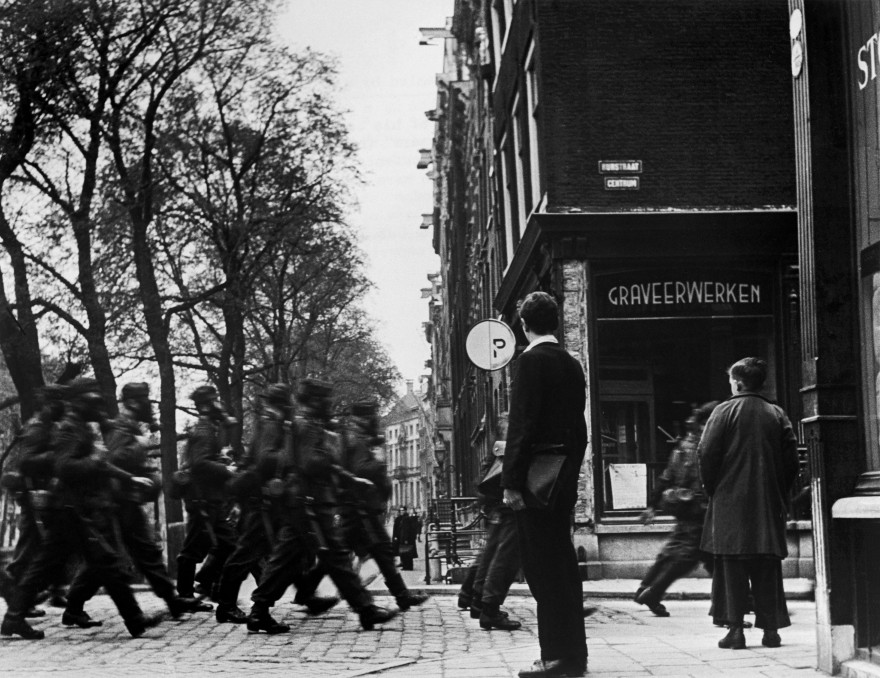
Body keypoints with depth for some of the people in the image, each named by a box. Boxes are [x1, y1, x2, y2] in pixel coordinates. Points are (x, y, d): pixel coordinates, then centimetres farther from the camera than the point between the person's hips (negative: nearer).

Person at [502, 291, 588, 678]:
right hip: (564, 479, 8)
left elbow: (521, 424, -17)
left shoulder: (532, 360, -10)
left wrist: (511, 481, -17)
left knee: (544, 569, -5)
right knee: (562, 564, 12)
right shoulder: (572, 364, 14)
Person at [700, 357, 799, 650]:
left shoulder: (725, 411, -5)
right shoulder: (777, 414, 7)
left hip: (730, 502, -3)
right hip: (768, 502, 3)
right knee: (768, 567, 7)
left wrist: (711, 488, 4)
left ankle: (735, 629, -6)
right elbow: (791, 457, 5)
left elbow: (707, 453, -9)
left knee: (731, 566, -1)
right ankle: (771, 629, 5)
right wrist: (781, 494, 13)